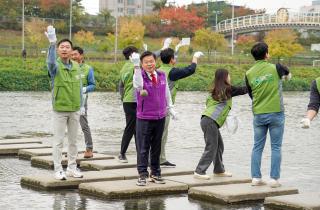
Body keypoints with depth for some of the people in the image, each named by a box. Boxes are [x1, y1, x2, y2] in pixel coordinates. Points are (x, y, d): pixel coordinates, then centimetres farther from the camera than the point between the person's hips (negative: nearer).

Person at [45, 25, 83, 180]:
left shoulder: (76, 66, 6)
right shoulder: (55, 66, -8)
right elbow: (50, 61, -33)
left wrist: (80, 106, 11)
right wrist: (52, 43, -47)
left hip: (75, 110, 4)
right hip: (59, 110, -4)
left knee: (73, 140, 11)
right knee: (58, 141, 1)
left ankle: (72, 168, 20)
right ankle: (58, 170, 7)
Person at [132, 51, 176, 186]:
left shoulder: (162, 75, 5)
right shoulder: (139, 75, -9)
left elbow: (167, 92, 18)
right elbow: (138, 85, -34)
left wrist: (170, 107, 22)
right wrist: (136, 66, -43)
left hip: (160, 117, 4)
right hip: (144, 118, -4)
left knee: (156, 147, 12)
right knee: (143, 148, -2)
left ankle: (155, 174, 21)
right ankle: (142, 175, 3)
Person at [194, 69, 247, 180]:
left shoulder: (216, 91, 19)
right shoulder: (227, 89, -3)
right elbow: (242, 90, 3)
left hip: (207, 120, 8)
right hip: (211, 121, -8)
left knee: (219, 146, 15)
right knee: (211, 148, -6)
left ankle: (219, 170, 23)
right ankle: (199, 172, -7)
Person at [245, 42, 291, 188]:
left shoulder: (249, 74, 0)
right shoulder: (275, 68, -6)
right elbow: (288, 75, 17)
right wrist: (285, 76, 39)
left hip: (258, 114, 3)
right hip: (276, 113, -3)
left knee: (257, 147, 11)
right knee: (276, 147, 4)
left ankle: (256, 178, 10)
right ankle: (274, 179, 3)